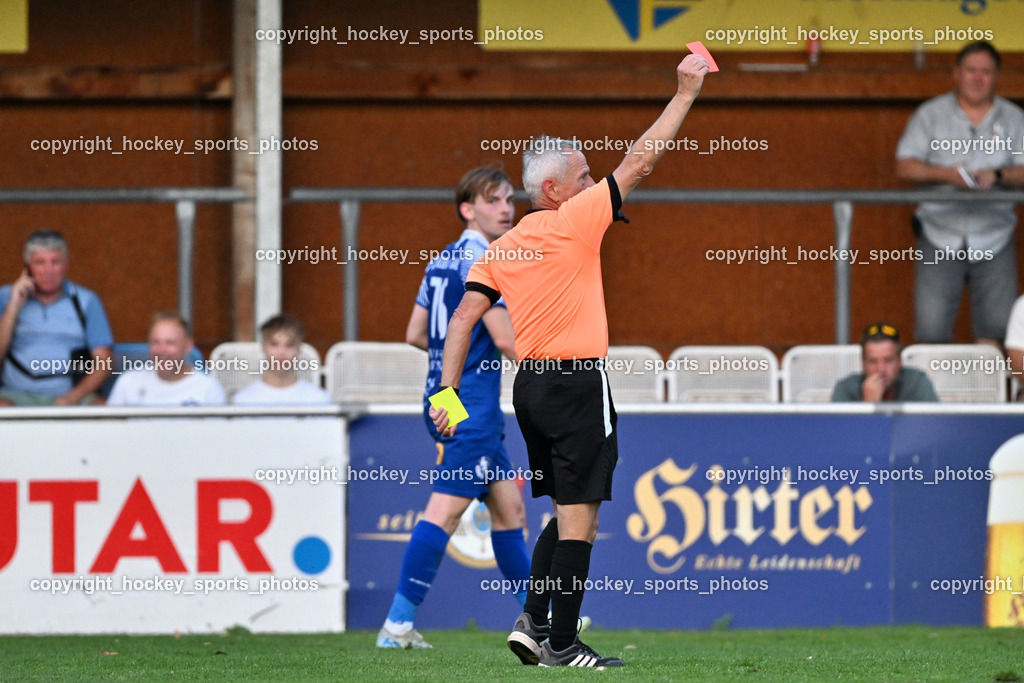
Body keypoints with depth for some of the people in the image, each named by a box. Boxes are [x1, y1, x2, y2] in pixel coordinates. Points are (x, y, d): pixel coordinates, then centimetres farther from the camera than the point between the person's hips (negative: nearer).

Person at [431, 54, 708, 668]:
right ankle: (562, 645, -3)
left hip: (530, 385, 8)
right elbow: (640, 162, -7)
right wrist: (686, 92, 0)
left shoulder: (503, 248, 10)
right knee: (579, 516, -4)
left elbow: (464, 318, 6)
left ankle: (532, 620, 11)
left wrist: (448, 390, 7)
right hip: (578, 383, -8)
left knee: (566, 513, 18)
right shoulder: (573, 223, -9)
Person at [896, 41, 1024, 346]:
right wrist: (946, 174, -15)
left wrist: (998, 176, -15)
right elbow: (905, 166, 1)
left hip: (993, 239, 1)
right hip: (940, 237, -1)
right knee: (931, 329, -9)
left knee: (996, 329, -2)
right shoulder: (931, 114, 8)